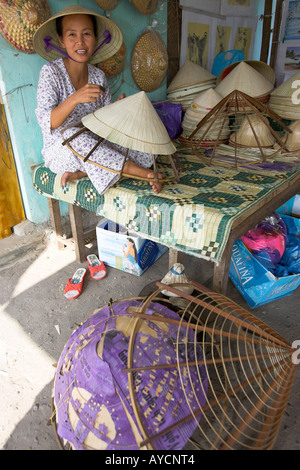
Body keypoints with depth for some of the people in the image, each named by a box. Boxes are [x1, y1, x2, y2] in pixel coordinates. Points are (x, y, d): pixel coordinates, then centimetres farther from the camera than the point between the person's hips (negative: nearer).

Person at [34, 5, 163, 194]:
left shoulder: (98, 76, 2)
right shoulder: (51, 72, -11)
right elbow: (47, 123, -20)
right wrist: (74, 99, -34)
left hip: (94, 147, 5)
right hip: (60, 150, -4)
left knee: (145, 154, -13)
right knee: (72, 134, -40)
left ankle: (80, 173, -18)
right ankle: (137, 171, -27)